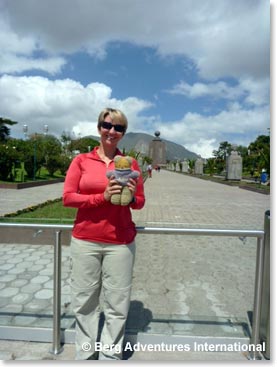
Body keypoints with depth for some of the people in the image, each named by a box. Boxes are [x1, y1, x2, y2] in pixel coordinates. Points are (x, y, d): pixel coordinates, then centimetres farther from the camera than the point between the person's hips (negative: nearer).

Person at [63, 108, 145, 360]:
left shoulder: (131, 164, 3)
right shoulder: (81, 161, 2)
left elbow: (140, 202, 7)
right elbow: (68, 197, -4)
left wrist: (131, 197, -15)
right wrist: (102, 197, -16)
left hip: (120, 243, 0)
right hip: (85, 241, 0)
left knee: (117, 304, 8)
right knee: (85, 301, 11)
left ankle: (110, 356, 29)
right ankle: (84, 355, 33)